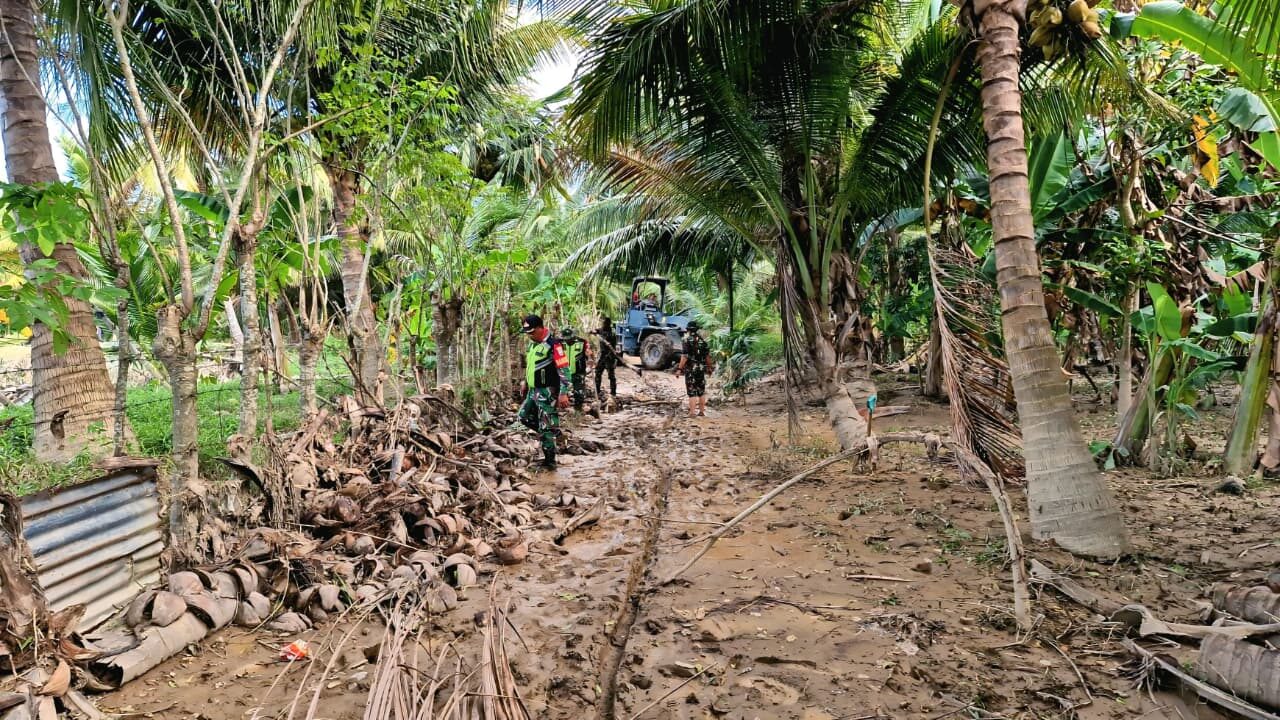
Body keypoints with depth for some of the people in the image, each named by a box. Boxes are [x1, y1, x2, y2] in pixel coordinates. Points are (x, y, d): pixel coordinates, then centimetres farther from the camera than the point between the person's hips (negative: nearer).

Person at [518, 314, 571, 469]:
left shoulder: (553, 345, -19)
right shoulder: (532, 343, 9)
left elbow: (564, 370, -21)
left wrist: (564, 393, -24)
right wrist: (526, 383, 28)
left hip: (547, 392, -9)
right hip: (533, 391, 9)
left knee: (546, 428, -5)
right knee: (525, 416, 18)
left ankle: (550, 460, 6)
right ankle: (553, 431, 26)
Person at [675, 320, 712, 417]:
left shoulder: (687, 340, -10)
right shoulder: (702, 340, 5)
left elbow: (685, 356, -17)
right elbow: (708, 355, 8)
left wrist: (679, 369, -14)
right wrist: (709, 367, 20)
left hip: (690, 369, -5)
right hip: (701, 368, 5)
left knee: (692, 391, -3)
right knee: (701, 391, 13)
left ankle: (691, 413, -6)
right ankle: (702, 411, 19)